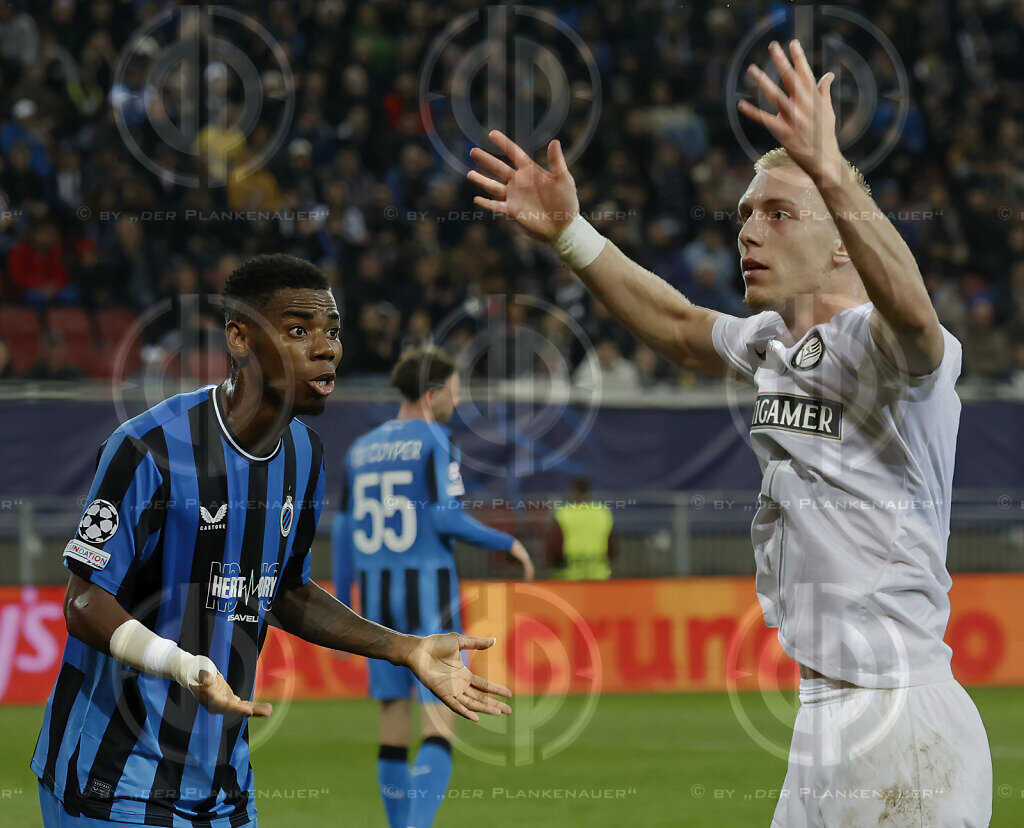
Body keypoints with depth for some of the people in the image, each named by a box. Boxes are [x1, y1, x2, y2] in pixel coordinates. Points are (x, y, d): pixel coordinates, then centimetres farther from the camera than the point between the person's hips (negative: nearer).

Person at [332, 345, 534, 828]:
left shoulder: (361, 449, 12)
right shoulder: (435, 442, -7)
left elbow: (344, 532, 12)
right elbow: (445, 518, -15)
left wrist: (341, 608, 15)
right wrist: (508, 544, -3)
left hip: (377, 594, 6)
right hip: (429, 592, -6)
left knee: (393, 732, 10)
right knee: (439, 727, -8)